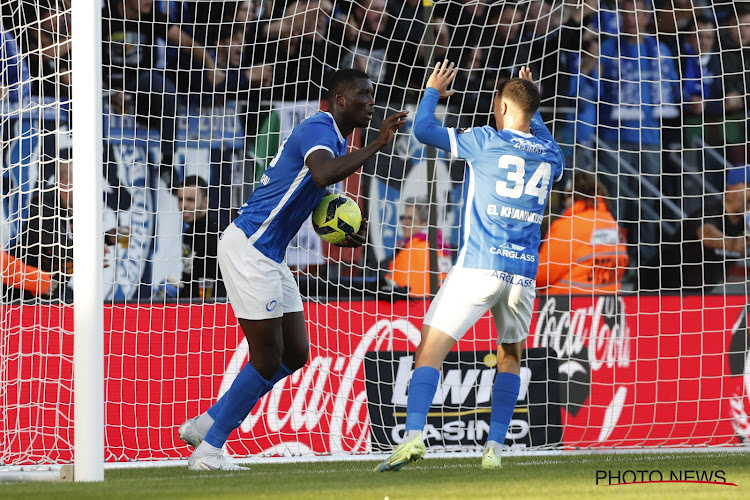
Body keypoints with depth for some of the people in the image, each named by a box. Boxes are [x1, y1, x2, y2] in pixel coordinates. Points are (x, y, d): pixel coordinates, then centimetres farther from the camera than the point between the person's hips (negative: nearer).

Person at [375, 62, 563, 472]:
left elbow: (423, 129, -1)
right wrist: (532, 107, 47)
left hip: (478, 266, -4)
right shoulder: (550, 154, 11)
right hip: (524, 271, 4)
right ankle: (494, 449, 11)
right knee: (509, 356, 21)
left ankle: (413, 436, -24)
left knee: (430, 350, -6)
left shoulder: (485, 142, -3)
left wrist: (432, 92, 16)